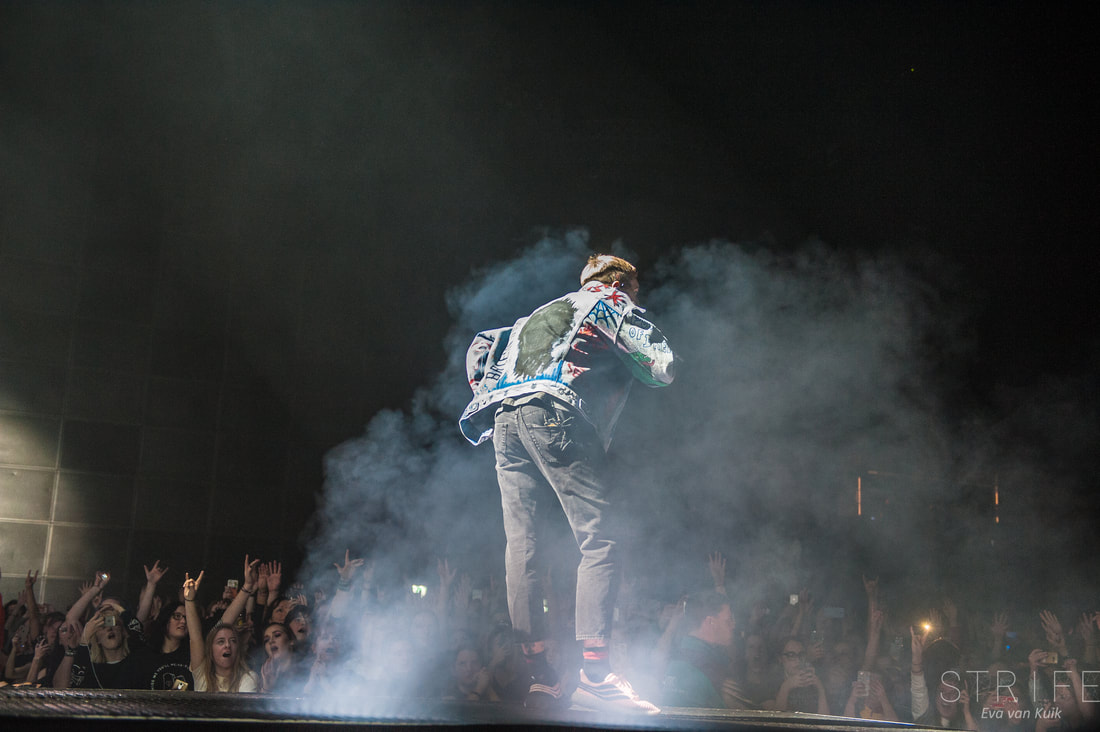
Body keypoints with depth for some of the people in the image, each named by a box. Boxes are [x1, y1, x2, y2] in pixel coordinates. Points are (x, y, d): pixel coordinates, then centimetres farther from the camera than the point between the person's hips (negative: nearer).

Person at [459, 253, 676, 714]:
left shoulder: (543, 314, 37)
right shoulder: (613, 303, 18)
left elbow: (481, 348, 36)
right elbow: (662, 369, 10)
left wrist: (486, 400, 33)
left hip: (503, 420, 7)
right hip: (552, 415, -7)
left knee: (521, 547, 2)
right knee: (599, 542, -8)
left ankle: (540, 679, -2)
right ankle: (595, 676, -18)